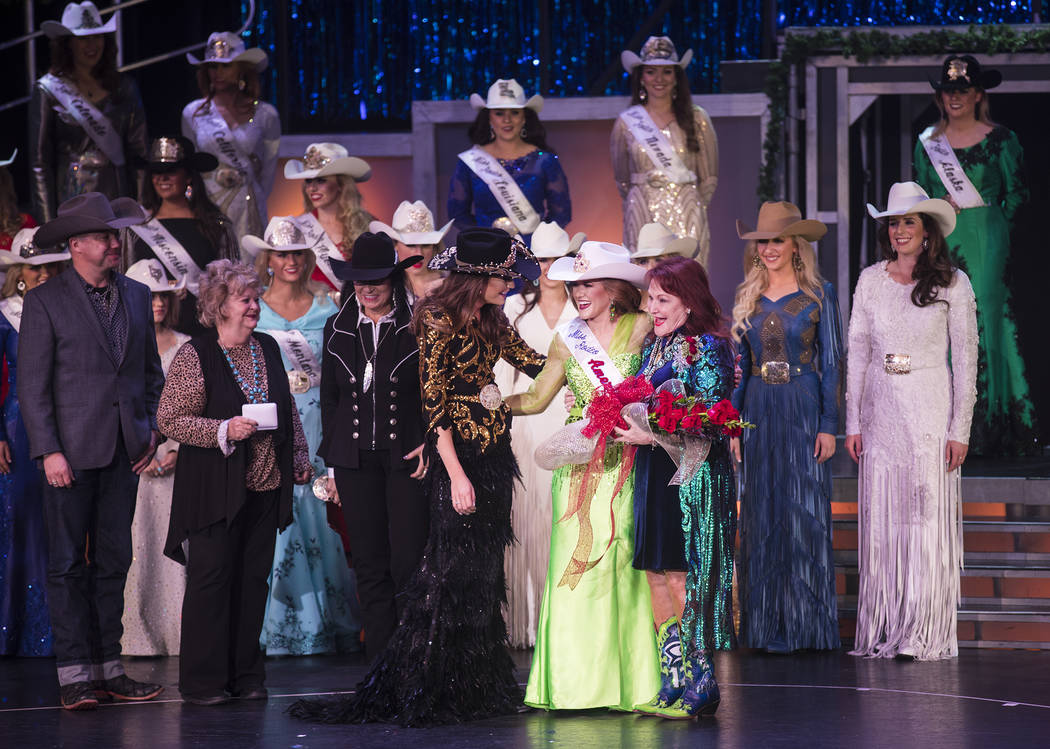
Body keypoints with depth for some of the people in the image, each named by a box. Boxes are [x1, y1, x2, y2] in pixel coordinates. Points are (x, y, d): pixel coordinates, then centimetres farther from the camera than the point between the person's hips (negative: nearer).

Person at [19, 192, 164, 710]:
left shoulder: (137, 297, 11)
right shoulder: (45, 302, -4)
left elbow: (152, 372, 19)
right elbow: (32, 385, -7)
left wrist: (151, 430, 7)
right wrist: (49, 451, -13)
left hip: (124, 452, 5)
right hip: (72, 452, -5)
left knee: (113, 561, 7)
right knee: (69, 564, -1)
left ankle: (108, 669, 12)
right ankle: (74, 675, 1)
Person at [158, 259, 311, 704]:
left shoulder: (268, 349, 12)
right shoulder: (195, 357, -7)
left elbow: (288, 411, 21)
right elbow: (169, 419, -10)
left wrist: (299, 457, 15)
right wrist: (224, 430, -19)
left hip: (265, 485, 6)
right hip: (216, 490, -6)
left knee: (253, 579, 7)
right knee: (210, 578, -5)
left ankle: (246, 675, 14)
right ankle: (203, 680, 1)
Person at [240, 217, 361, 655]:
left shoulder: (327, 311, 9)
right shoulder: (254, 312, 5)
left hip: (319, 426, 1)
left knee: (324, 523, -1)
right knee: (279, 523, -5)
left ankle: (334, 625, 6)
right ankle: (286, 630, 1)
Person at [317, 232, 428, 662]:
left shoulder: (418, 327, -1)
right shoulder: (338, 329, 9)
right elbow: (329, 399, 14)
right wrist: (330, 465, 12)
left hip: (407, 459, -3)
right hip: (355, 460, 3)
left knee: (407, 562, -8)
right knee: (369, 566, 4)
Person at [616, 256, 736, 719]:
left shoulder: (705, 348, -10)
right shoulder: (655, 346, 15)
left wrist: (652, 435, -19)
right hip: (654, 471, 8)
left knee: (682, 580, -7)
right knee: (657, 578, 8)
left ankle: (701, 686, 1)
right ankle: (673, 685, 13)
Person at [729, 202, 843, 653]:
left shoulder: (819, 294, 0)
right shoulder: (747, 296, 11)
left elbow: (831, 362, -1)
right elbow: (738, 363, 12)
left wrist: (828, 425, -8)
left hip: (803, 409, -4)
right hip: (758, 411, 4)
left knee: (804, 511, -4)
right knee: (761, 516, 3)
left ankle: (806, 624, 1)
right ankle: (766, 624, 7)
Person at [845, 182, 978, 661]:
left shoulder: (952, 283, -1)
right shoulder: (870, 280, 8)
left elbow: (966, 359, -1)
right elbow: (857, 352, 10)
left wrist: (960, 429, -6)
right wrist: (852, 423, 5)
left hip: (931, 414, -3)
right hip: (881, 414, 3)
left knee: (929, 522, -4)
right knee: (881, 522, 2)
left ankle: (926, 635, 1)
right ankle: (882, 632, 8)